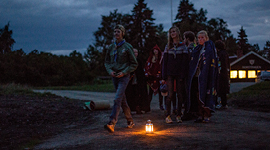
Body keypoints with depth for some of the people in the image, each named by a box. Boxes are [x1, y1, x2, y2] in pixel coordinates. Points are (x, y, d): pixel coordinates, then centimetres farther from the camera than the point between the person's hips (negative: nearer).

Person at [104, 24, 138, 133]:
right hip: (114, 76, 6)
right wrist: (110, 71, -3)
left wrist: (124, 72, -13)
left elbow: (134, 64, -2)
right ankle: (130, 121, 27)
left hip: (124, 76, -6)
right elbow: (107, 62, 18)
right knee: (122, 100, 13)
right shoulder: (111, 47, 9)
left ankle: (112, 123, -25)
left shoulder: (127, 47, -4)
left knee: (117, 99, -18)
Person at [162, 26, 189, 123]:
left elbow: (185, 61, -1)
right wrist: (164, 76, 1)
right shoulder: (168, 46, 12)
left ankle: (178, 115, 9)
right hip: (170, 73, 1)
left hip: (179, 74, -1)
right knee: (170, 94, -5)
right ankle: (168, 116, -3)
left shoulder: (182, 46, 5)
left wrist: (183, 75, -10)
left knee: (180, 94, 1)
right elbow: (164, 61, 9)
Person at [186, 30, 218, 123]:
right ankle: (200, 115, 8)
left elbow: (212, 63, -9)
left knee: (205, 95, -8)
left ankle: (207, 116, -4)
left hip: (205, 77, -6)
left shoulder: (210, 48, -1)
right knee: (198, 96, 4)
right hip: (196, 76, 6)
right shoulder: (197, 49, 19)